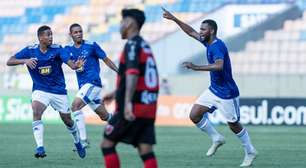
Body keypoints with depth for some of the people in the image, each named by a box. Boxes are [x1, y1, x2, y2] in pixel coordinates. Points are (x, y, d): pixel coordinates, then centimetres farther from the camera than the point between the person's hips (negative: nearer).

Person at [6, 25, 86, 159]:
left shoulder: (57, 50, -9)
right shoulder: (30, 50, -8)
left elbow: (69, 62, -24)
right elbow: (9, 62, -12)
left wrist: (75, 65, -48)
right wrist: (25, 60, -31)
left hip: (59, 90, 1)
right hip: (40, 90, -1)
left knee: (67, 120, 10)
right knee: (36, 112, -28)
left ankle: (77, 142, 40)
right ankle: (40, 148, -30)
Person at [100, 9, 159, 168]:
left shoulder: (132, 45, -9)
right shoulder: (145, 46, 19)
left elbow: (132, 73, -24)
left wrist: (128, 102, -35)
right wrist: (115, 93, 41)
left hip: (133, 108, -8)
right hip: (149, 109, 8)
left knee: (107, 144, 5)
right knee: (146, 151, 0)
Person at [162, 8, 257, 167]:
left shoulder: (217, 46, -24)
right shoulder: (208, 42, 3)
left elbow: (219, 66, -42)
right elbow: (191, 32, 17)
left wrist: (197, 68, -47)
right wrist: (174, 19, 14)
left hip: (227, 93, -8)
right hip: (213, 90, 8)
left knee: (234, 125, 5)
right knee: (194, 115, -1)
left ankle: (250, 152, 25)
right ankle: (217, 138, 17)